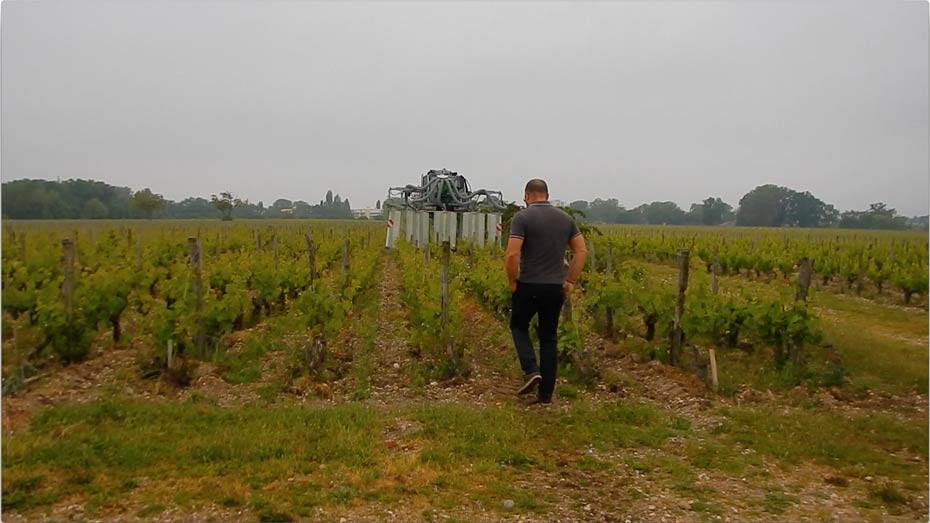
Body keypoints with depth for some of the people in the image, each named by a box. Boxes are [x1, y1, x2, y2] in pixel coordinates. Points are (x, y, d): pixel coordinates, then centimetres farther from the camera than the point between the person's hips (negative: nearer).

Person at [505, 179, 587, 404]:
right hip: (555, 288, 4)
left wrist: (512, 282, -4)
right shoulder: (565, 218, 8)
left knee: (519, 326, 19)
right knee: (549, 338, 13)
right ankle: (546, 393, 14)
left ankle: (531, 370, -1)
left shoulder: (522, 217, -9)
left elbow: (512, 254, -18)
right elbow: (581, 251, 6)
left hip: (529, 286, -4)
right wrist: (570, 280, 10)